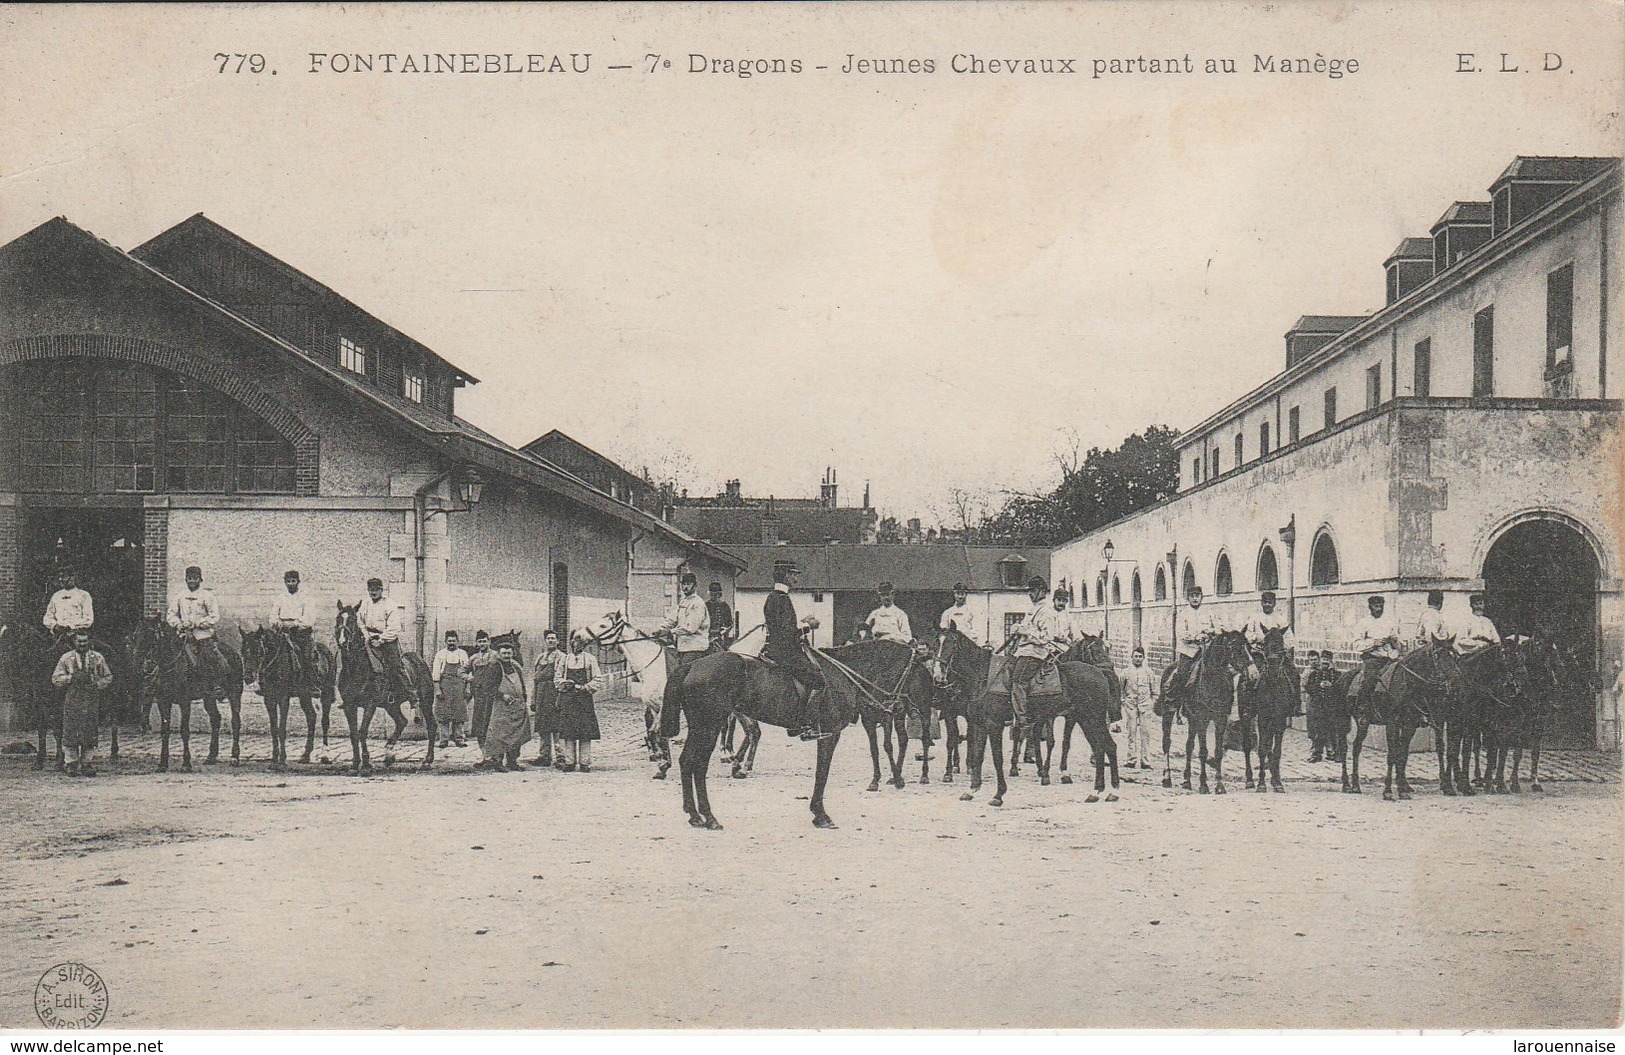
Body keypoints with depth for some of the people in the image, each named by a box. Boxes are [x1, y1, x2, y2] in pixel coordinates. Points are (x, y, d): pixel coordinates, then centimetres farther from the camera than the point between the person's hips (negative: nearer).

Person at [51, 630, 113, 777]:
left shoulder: (98, 658, 11)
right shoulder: (66, 658, 8)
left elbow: (108, 677, 15)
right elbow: (55, 678, 4)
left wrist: (97, 684, -3)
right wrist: (72, 677, -11)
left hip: (92, 702, 1)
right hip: (72, 701, -1)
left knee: (90, 734, 1)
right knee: (70, 733, -4)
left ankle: (86, 764, 8)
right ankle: (73, 764, 4)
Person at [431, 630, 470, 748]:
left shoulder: (463, 654, 13)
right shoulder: (440, 654, 6)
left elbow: (467, 672, 13)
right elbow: (435, 673, 1)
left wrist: (467, 688, 6)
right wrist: (437, 689, -7)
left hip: (459, 687, 2)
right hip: (444, 686, -2)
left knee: (459, 714, 0)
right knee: (444, 715, -4)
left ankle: (458, 738, 4)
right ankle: (444, 739, -2)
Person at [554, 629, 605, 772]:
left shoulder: (590, 659, 6)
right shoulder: (565, 660, 13)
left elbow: (598, 681, 2)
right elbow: (556, 679, 13)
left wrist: (585, 687, -12)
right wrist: (565, 684, -7)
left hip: (584, 699, -2)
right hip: (567, 700, 2)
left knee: (586, 733, -4)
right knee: (568, 733, 0)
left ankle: (585, 762, 1)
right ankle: (570, 762, 6)